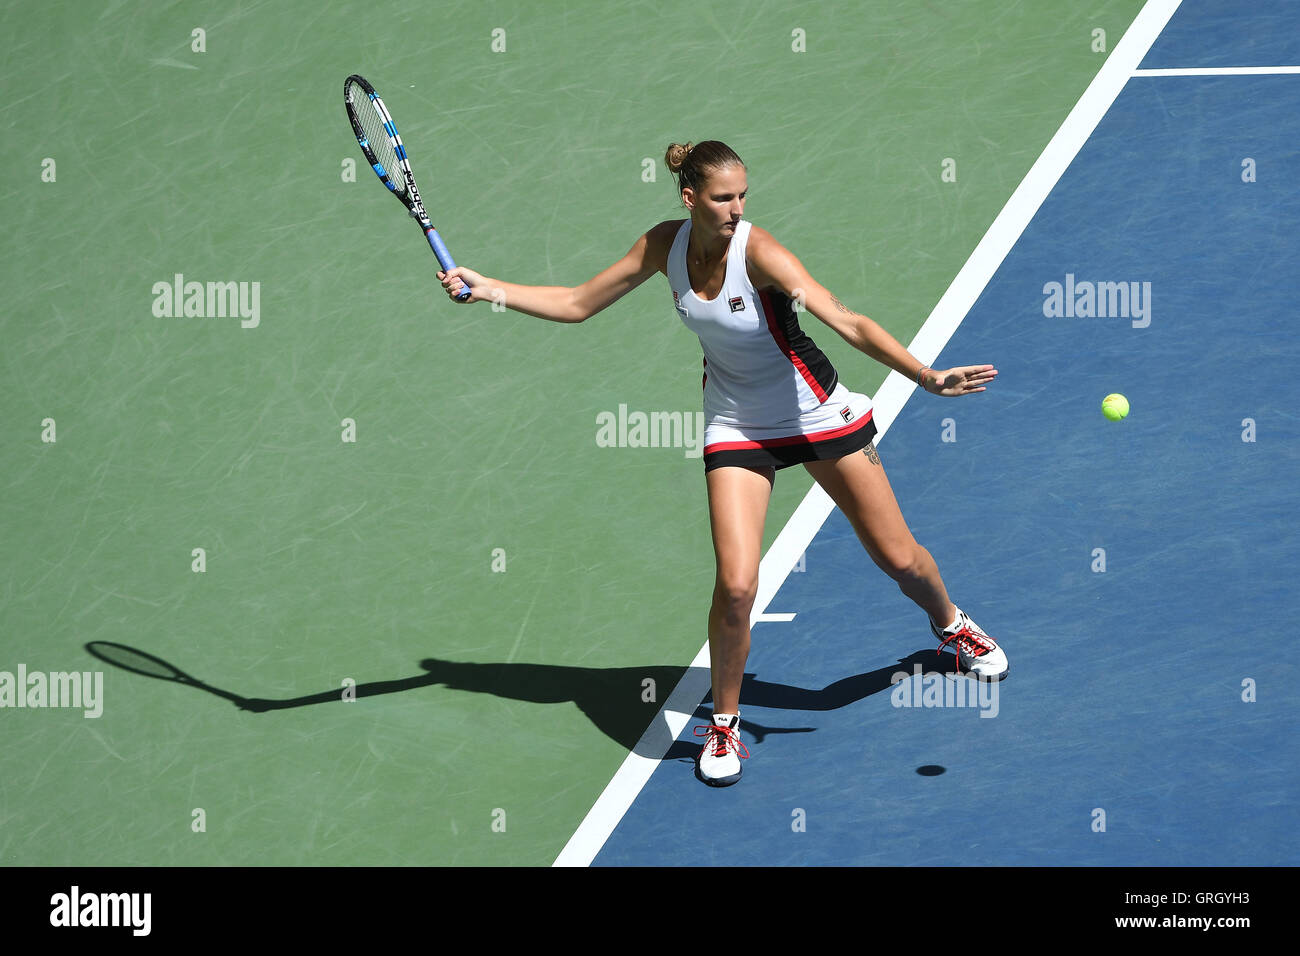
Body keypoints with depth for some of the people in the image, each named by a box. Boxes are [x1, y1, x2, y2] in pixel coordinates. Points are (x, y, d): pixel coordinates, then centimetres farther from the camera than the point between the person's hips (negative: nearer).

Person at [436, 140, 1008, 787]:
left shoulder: (758, 253, -26)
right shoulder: (666, 245, -11)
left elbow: (848, 323, -35)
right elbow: (578, 304, 1)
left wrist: (927, 377, -46)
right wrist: (483, 288, -5)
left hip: (816, 413, -2)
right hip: (736, 426, 2)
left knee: (898, 558, 8)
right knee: (736, 584, -16)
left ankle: (951, 625, 44)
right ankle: (724, 724, 7)